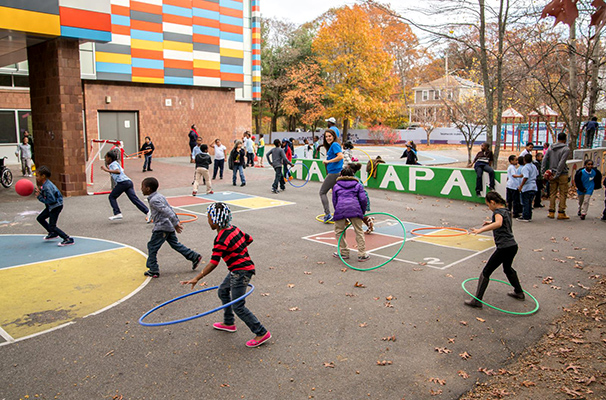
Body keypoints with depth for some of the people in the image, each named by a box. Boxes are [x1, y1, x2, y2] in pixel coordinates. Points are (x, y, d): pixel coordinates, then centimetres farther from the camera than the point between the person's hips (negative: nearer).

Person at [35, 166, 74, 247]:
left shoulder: (47, 187, -26)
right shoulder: (45, 184, 5)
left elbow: (51, 200, -28)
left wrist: (40, 197, -20)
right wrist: (39, 192, -4)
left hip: (56, 206, -11)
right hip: (51, 206, 11)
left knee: (52, 226, -11)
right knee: (40, 218, 23)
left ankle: (68, 239, -12)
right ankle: (53, 234, 33)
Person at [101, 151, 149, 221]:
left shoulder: (113, 164, 1)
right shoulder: (116, 163, 28)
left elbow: (118, 171, -18)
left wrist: (107, 170, -17)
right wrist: (109, 170, 44)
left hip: (122, 182, -8)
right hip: (128, 181, 8)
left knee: (112, 197, 6)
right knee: (134, 199, -1)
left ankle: (117, 213, -4)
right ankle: (147, 212, -14)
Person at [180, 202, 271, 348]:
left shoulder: (221, 239, -22)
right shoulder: (233, 229, 4)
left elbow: (213, 263, -28)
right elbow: (248, 239, 17)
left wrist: (196, 279, -30)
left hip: (241, 272, -10)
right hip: (237, 271, 10)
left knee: (238, 306, -5)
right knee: (223, 292, 26)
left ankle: (262, 333, 0)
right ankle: (229, 323, 41)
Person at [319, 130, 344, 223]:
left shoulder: (334, 144, -11)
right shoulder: (331, 146, 19)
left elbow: (340, 156, -23)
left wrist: (328, 161, -16)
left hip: (334, 173, -10)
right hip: (337, 173, 10)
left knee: (322, 192, -1)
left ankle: (327, 215, -4)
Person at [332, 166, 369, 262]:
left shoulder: (336, 186, 24)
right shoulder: (358, 185, 22)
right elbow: (363, 200, 10)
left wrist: (343, 218, 26)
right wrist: (362, 212, 23)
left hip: (340, 209, 0)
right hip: (355, 208, 1)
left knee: (339, 231, 15)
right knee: (359, 231, 8)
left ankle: (344, 252, 19)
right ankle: (362, 255, 8)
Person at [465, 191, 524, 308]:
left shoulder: (498, 212, -12)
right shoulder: (506, 211, 16)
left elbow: (499, 223, -35)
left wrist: (481, 230, -43)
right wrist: (491, 223, 26)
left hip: (504, 247, -10)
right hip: (513, 246, 10)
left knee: (486, 272, -5)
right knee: (507, 268, 34)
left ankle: (477, 301, -7)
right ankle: (519, 292, 50)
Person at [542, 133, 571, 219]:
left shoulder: (550, 148, 7)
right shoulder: (566, 149, -9)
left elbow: (544, 160, 4)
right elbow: (562, 163, -15)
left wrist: (543, 172, 4)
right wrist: (557, 175, -13)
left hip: (552, 173, 5)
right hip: (562, 174, -5)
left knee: (552, 193, 9)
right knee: (563, 194, 3)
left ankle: (551, 212, 9)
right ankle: (561, 213, 3)